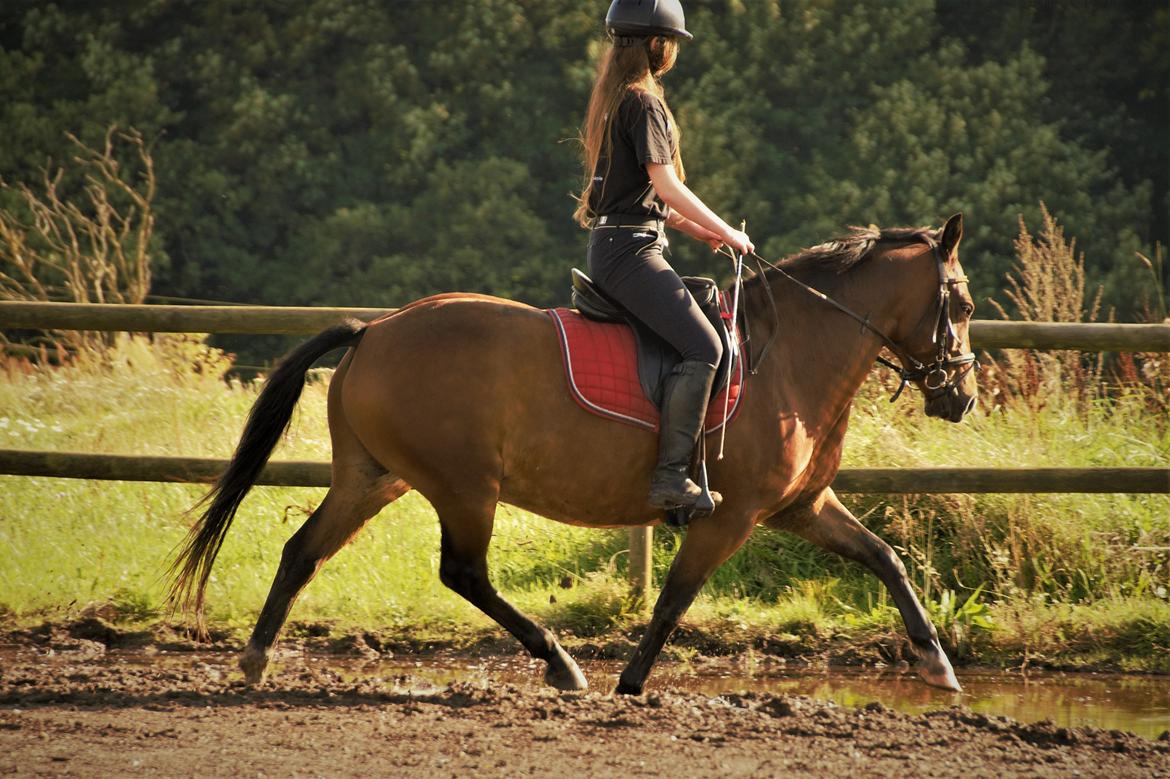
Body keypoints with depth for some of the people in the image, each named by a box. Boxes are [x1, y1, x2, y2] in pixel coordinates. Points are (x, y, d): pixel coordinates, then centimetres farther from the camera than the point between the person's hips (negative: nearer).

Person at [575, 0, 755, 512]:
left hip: (609, 247, 11)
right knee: (703, 347, -19)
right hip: (630, 251, -11)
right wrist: (725, 231, -6)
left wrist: (698, 230, 18)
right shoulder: (643, 103, -12)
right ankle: (671, 477, -25)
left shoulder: (612, 100, 19)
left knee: (700, 344, 17)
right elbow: (667, 185, -16)